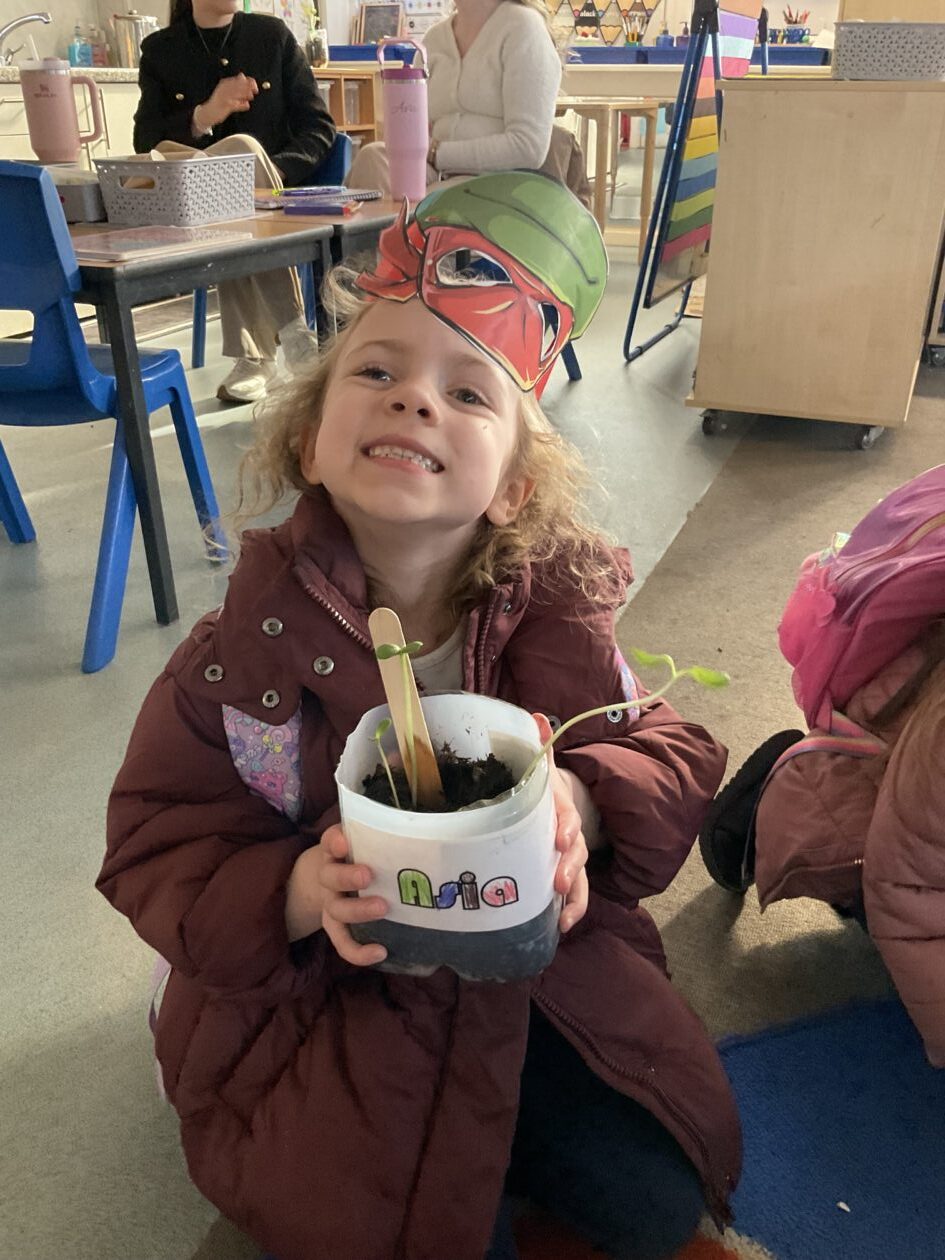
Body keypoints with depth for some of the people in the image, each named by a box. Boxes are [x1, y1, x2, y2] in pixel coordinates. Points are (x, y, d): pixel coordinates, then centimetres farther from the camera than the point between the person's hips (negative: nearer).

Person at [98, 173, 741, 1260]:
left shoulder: (553, 614, -13)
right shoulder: (242, 655, -18)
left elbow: (672, 755, -8)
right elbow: (156, 855, -12)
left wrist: (583, 801, -31)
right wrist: (297, 896, -32)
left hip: (540, 961, 3)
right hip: (320, 999, -2)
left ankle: (475, 1135, 25)